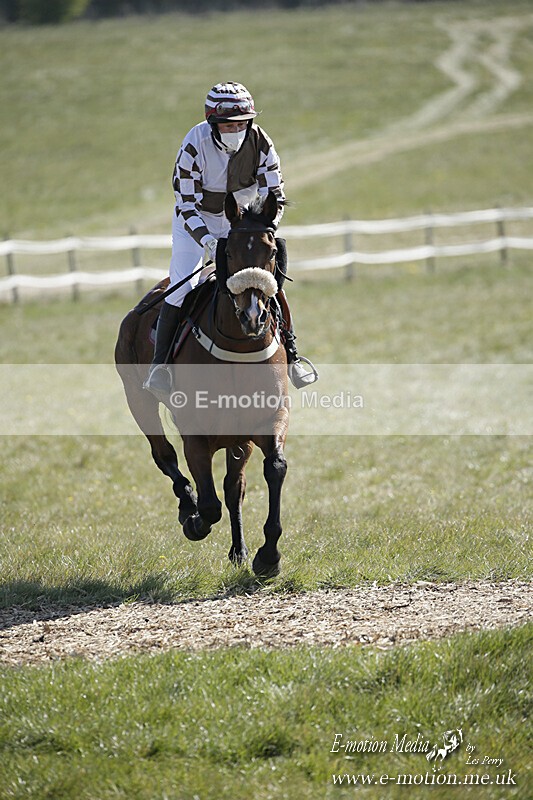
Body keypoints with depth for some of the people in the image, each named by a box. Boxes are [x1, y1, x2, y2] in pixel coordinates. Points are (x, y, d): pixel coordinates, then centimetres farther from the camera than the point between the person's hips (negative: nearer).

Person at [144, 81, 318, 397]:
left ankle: (291, 354, 8)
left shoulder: (260, 144, -21)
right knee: (182, 285, -16)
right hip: (196, 220, -2)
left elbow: (275, 196, -14)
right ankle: (160, 363, -9)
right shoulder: (195, 146, -28)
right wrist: (208, 241, -39)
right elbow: (186, 204, -24)